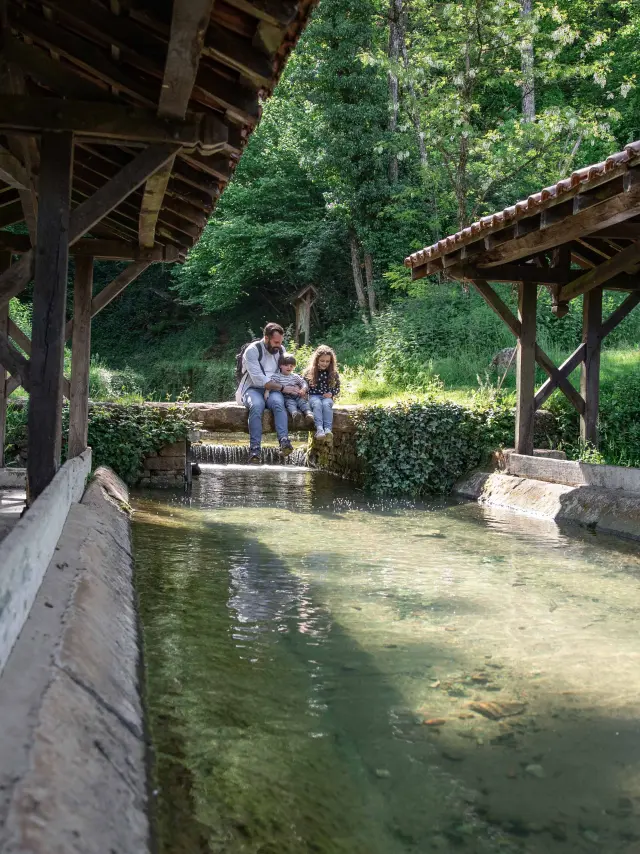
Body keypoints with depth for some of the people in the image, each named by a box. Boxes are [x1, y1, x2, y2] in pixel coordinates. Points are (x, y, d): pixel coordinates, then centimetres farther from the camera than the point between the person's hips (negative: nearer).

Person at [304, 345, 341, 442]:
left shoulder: (333, 374, 9)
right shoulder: (309, 372, 6)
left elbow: (337, 387, 13)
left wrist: (332, 394, -6)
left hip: (327, 397, 1)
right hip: (314, 396, -1)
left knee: (326, 404, -34)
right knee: (317, 404, -35)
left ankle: (328, 429, -49)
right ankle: (319, 429, -52)